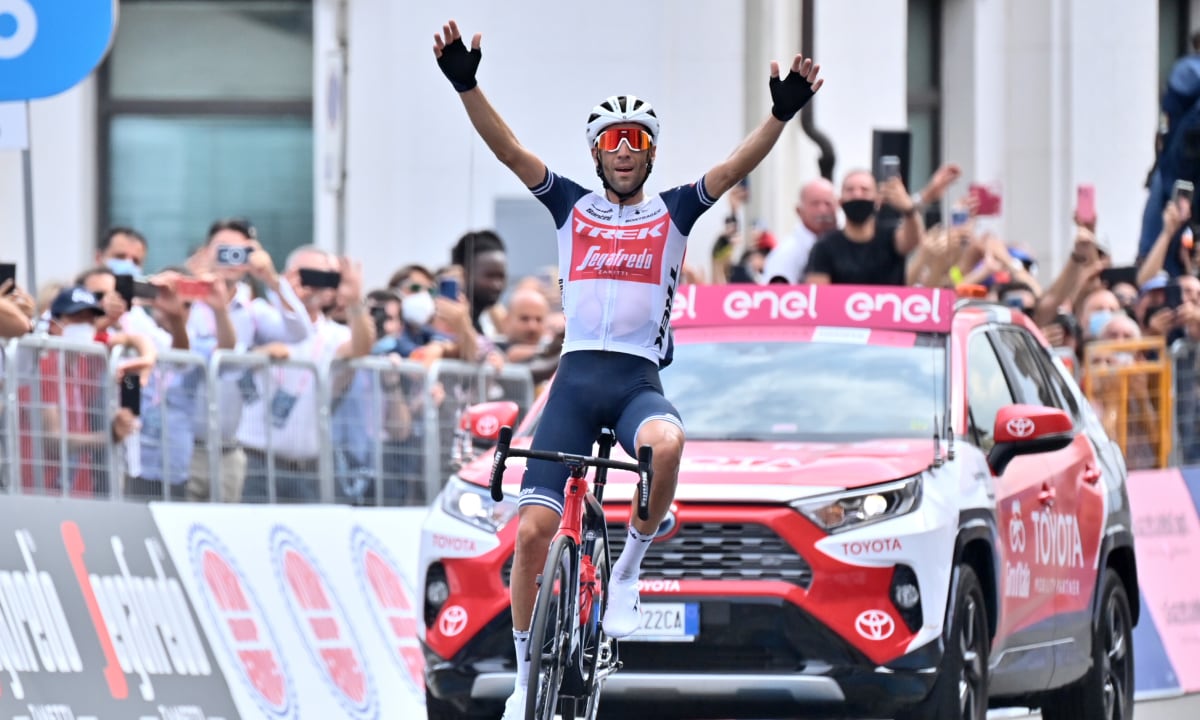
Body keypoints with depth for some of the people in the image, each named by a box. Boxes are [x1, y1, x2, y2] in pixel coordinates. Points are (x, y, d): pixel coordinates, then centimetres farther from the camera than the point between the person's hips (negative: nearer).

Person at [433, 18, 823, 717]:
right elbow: (506, 147, 1)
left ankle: (630, 566, -14)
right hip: (576, 376, 1)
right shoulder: (572, 206, 13)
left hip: (639, 380, -1)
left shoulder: (672, 212, 11)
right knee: (534, 531, -7)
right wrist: (466, 83, -13)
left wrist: (782, 114, -20)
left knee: (665, 445, -38)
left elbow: (736, 167, -3)